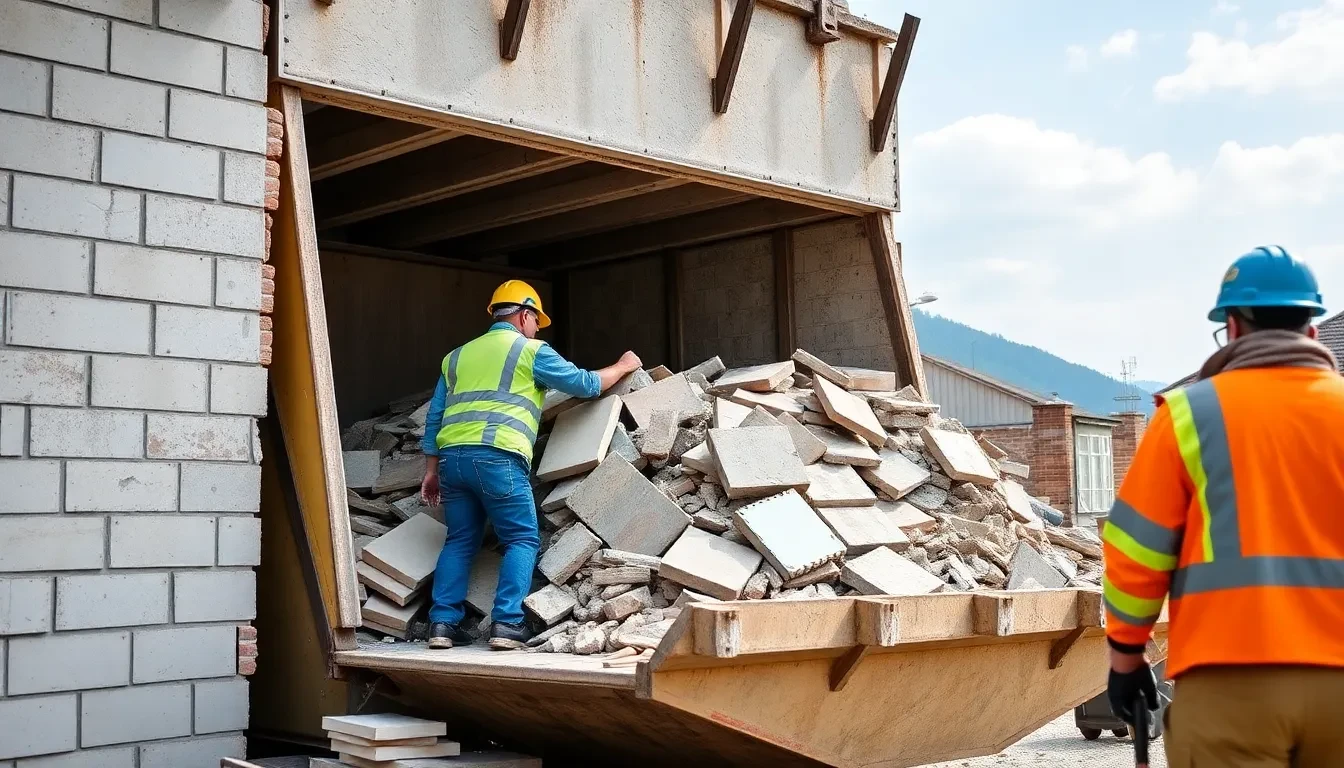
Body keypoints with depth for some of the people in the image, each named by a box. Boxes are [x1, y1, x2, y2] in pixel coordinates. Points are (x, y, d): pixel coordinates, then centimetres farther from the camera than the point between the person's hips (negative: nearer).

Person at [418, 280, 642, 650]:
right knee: (522, 540, 2)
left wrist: (431, 471, 24)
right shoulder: (531, 350, 8)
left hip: (452, 455, 6)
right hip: (497, 457, -6)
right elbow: (584, 384, 9)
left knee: (460, 541, 14)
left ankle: (443, 622, 6)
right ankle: (507, 623, -8)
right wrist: (622, 367, 26)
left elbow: (434, 417, 22)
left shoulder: (458, 355, 25)